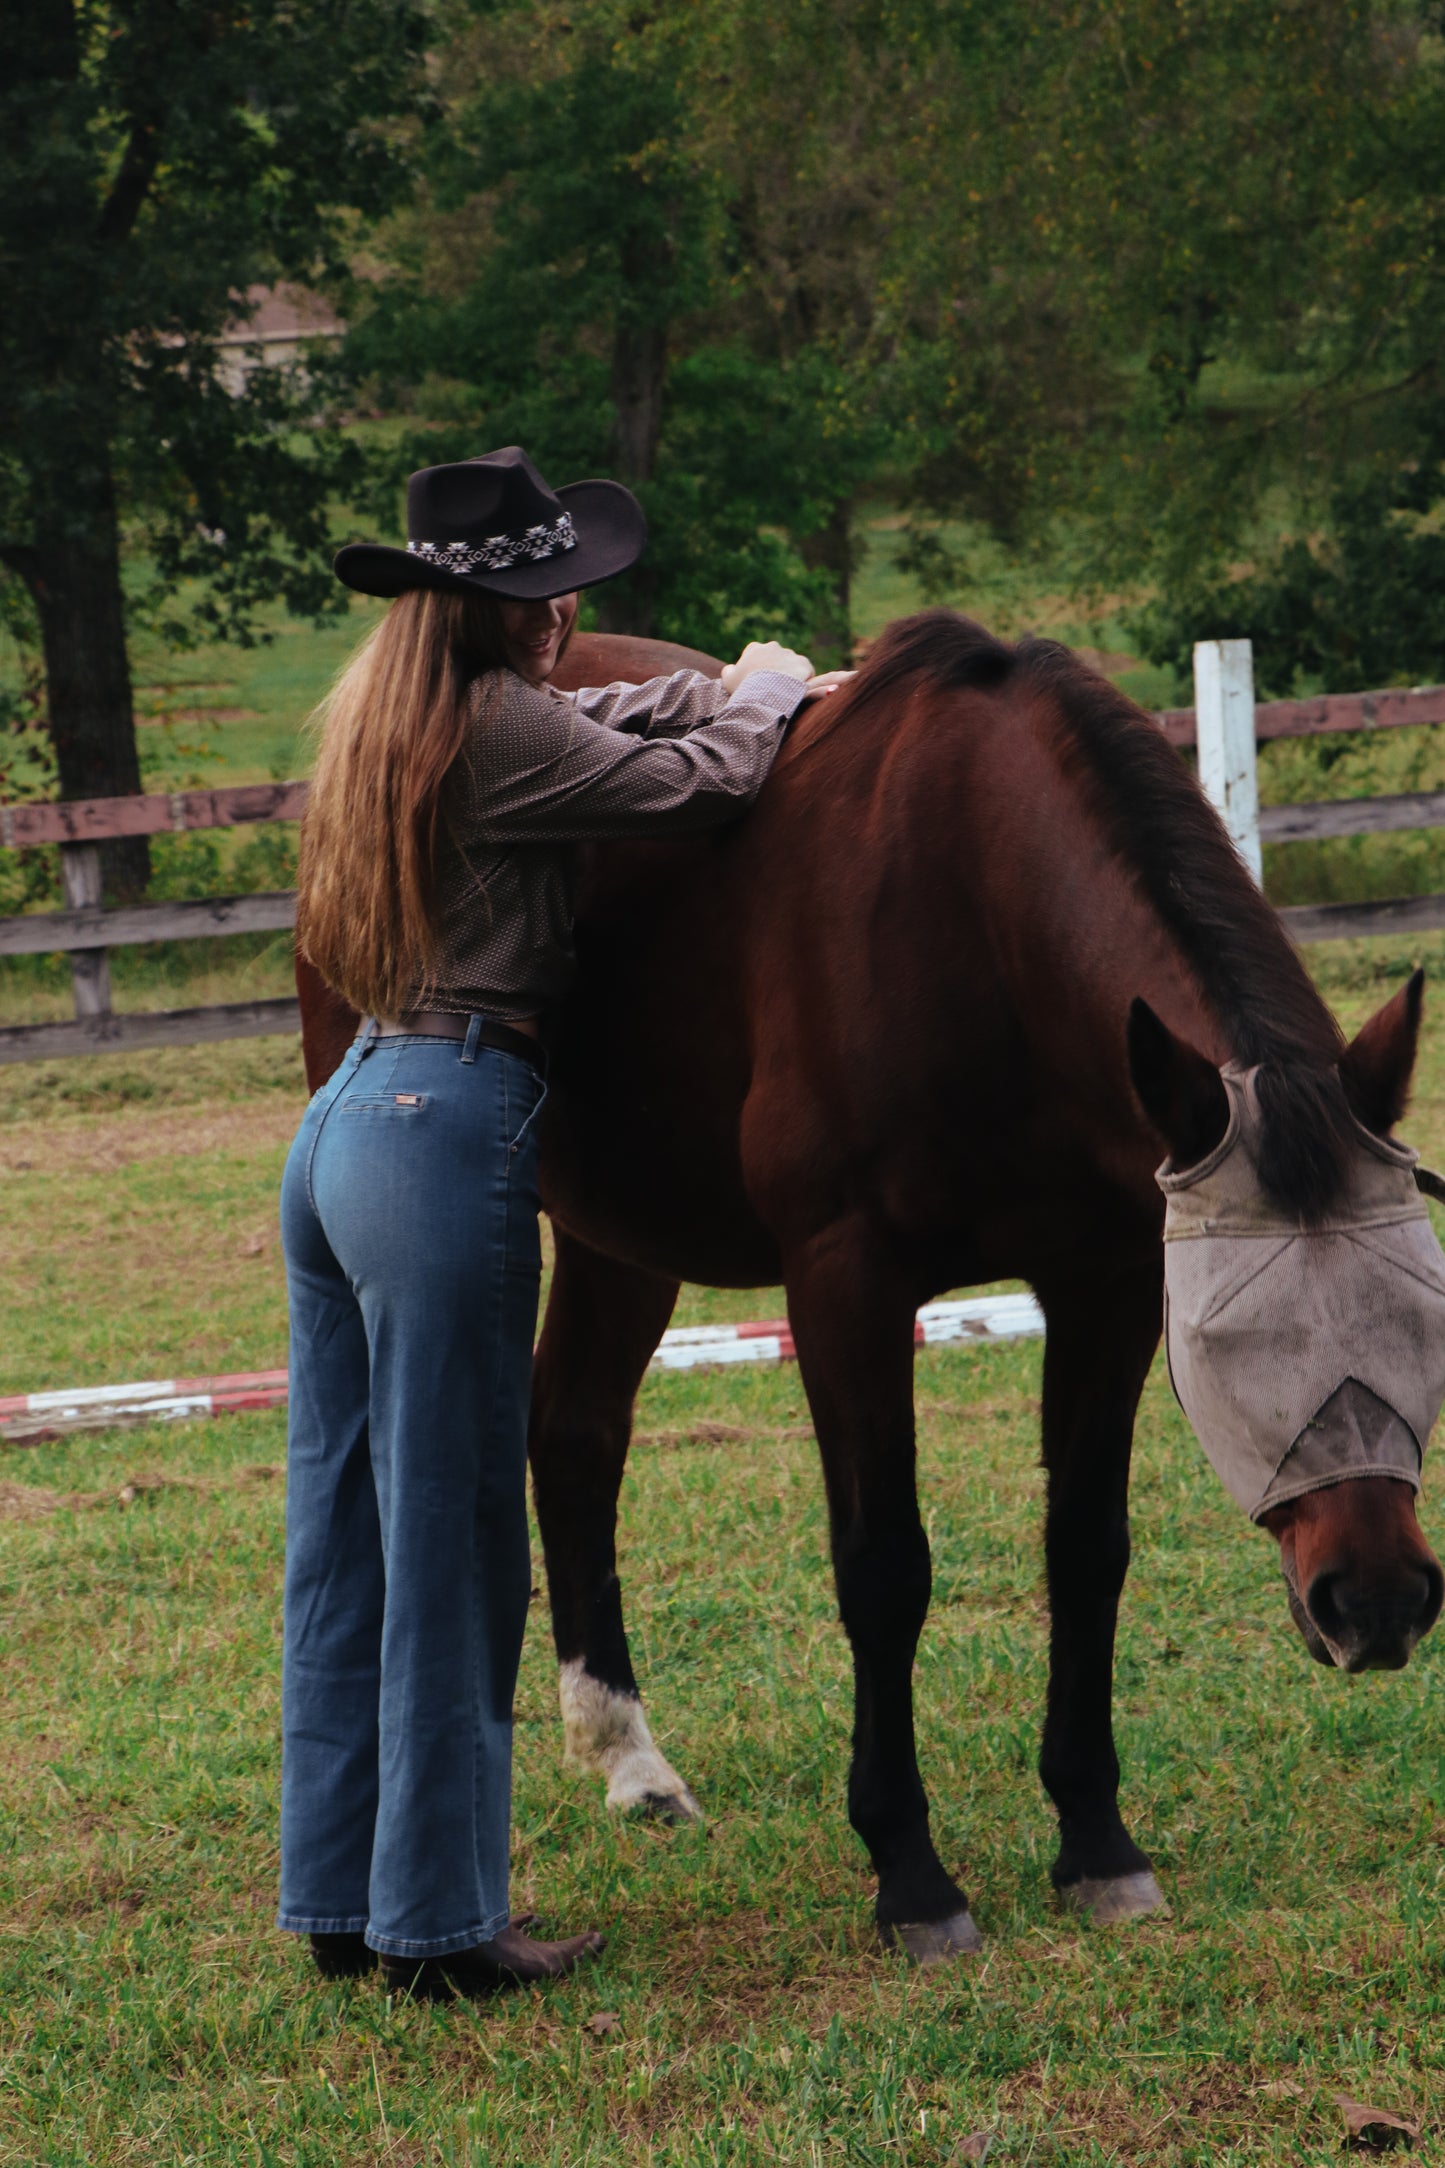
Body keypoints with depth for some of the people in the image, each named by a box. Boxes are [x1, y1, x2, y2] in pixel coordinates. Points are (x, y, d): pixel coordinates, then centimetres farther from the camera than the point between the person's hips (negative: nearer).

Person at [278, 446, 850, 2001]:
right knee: (450, 1540, -2)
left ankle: (340, 1899, 20)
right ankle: (439, 1920, 4)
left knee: (341, 1533, 13)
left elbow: (607, 723, 31)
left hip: (343, 1121, 10)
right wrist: (764, 691, 13)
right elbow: (705, 786, -6)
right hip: (449, 1129, -10)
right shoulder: (497, 728, -13)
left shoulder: (390, 711, 15)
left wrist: (746, 688, 23)